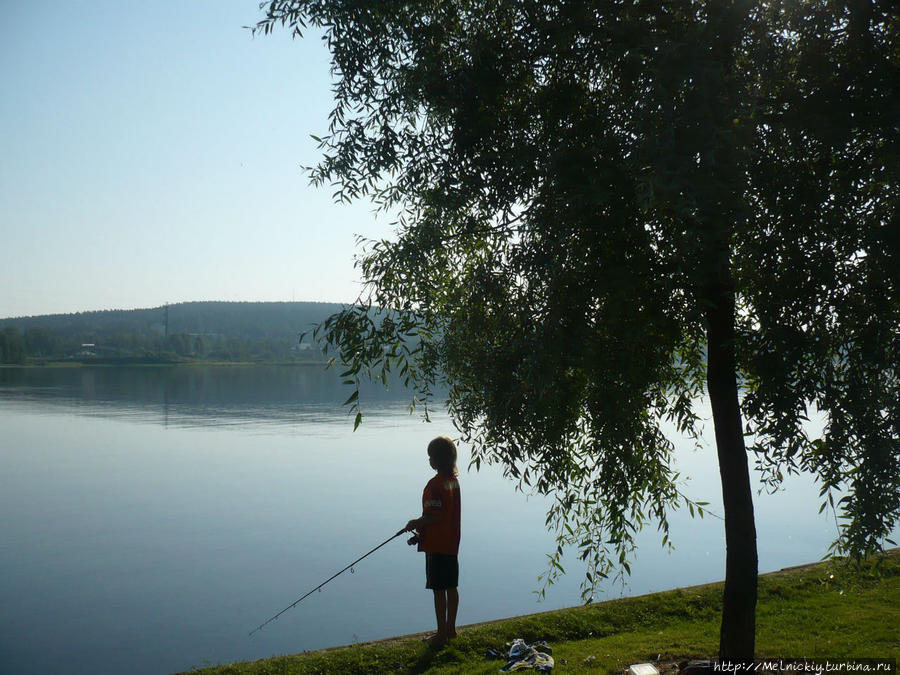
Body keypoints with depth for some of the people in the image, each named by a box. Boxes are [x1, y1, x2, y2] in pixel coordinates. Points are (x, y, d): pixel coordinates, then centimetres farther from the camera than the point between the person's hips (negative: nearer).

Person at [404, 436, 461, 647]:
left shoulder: (435, 484, -21)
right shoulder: (454, 479, 6)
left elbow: (434, 517, -24)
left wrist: (415, 523, -7)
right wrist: (420, 525, 15)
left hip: (436, 545, -9)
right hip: (452, 543, 9)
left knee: (439, 590, 0)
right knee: (452, 587, 15)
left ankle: (441, 634, 8)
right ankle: (450, 629, 26)